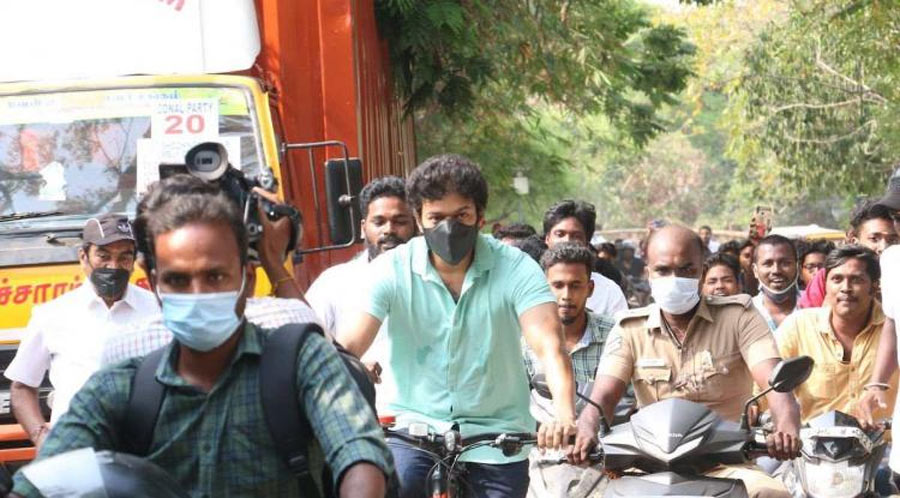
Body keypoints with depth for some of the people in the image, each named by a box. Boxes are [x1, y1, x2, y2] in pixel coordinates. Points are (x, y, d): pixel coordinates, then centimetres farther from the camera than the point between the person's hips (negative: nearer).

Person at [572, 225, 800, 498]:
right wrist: (587, 432, -27)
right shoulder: (630, 329, 10)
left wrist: (787, 428, -34)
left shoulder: (737, 316, 4)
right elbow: (602, 396, -2)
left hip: (727, 465, -2)